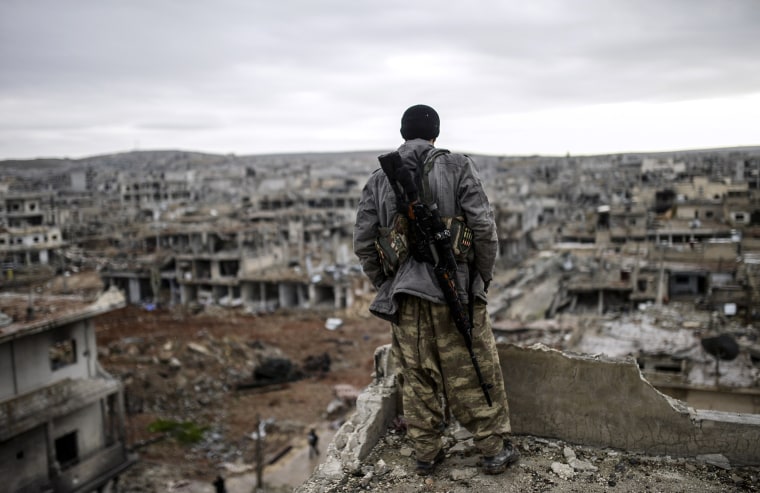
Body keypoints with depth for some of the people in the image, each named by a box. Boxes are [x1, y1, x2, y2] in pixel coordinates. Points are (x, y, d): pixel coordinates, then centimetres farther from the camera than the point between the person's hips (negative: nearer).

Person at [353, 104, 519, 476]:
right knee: (474, 372, 9)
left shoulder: (378, 180, 5)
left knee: (416, 377, 13)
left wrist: (384, 284, 15)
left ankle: (426, 454, 23)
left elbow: (362, 242, 4)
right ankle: (494, 449, 20)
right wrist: (484, 276, 5)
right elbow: (483, 227, -8)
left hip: (403, 295, 3)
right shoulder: (457, 168, -3)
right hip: (455, 290, -2)